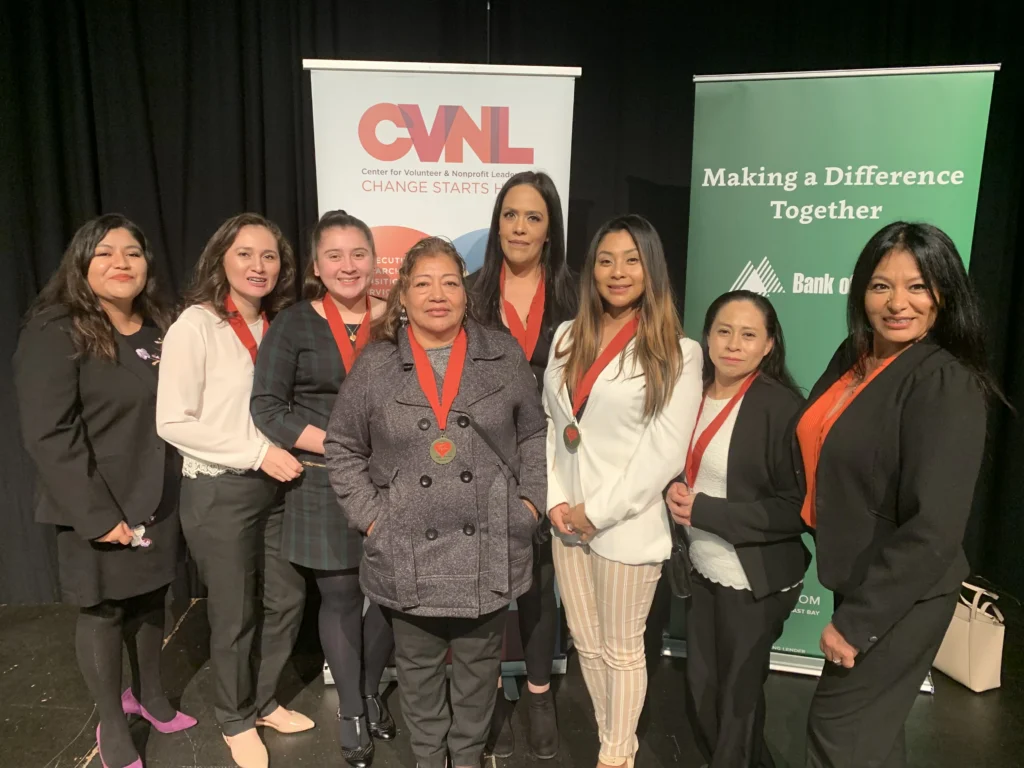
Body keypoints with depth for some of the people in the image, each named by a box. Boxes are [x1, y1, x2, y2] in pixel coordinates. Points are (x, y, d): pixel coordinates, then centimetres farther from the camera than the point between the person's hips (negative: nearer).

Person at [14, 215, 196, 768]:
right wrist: (97, 514, -20)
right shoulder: (55, 332, -13)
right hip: (98, 509, -5)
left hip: (157, 500, 5)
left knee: (150, 600, 16)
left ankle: (148, 695, 39)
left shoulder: (158, 330, 7)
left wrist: (171, 488, 4)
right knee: (104, 611, 9)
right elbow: (48, 434, -18)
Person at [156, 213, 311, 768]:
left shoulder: (279, 325, 4)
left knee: (287, 598, 16)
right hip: (218, 491, -6)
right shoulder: (196, 325, -14)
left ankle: (263, 701, 40)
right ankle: (236, 721, 36)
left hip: (274, 485, 6)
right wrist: (257, 453, -20)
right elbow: (172, 422, -17)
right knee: (234, 614, 10)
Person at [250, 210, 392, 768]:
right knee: (340, 598, 9)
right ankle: (351, 711, 30)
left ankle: (371, 694, 36)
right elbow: (267, 410, -8)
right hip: (323, 484, -2)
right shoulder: (293, 324, -3)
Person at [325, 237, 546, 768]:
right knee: (418, 666, 18)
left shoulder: (504, 355, 0)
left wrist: (530, 502, -2)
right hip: (408, 553, 0)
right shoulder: (374, 366, -2)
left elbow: (535, 434, 7)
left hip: (489, 549, 1)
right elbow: (342, 448, 4)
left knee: (479, 662, 17)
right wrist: (371, 516, -3)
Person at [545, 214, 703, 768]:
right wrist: (555, 501, -3)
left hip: (627, 525, -5)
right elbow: (549, 422, 7)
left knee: (622, 650, 11)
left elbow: (666, 451, -13)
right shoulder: (568, 337, 7)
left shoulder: (677, 352, -8)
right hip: (567, 522, 5)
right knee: (586, 644, 18)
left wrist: (596, 512, -13)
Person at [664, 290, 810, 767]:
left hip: (755, 581, -6)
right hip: (702, 570, 6)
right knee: (700, 692, 19)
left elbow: (797, 508, -19)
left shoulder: (781, 406, -18)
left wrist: (703, 511, -20)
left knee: (738, 698, 13)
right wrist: (676, 492, -8)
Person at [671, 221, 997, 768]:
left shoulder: (947, 384, -20)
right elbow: (819, 489, 7)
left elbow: (934, 528, -23)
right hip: (858, 583, 7)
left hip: (903, 597, -7)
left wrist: (858, 622, -18)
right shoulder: (853, 360, 2)